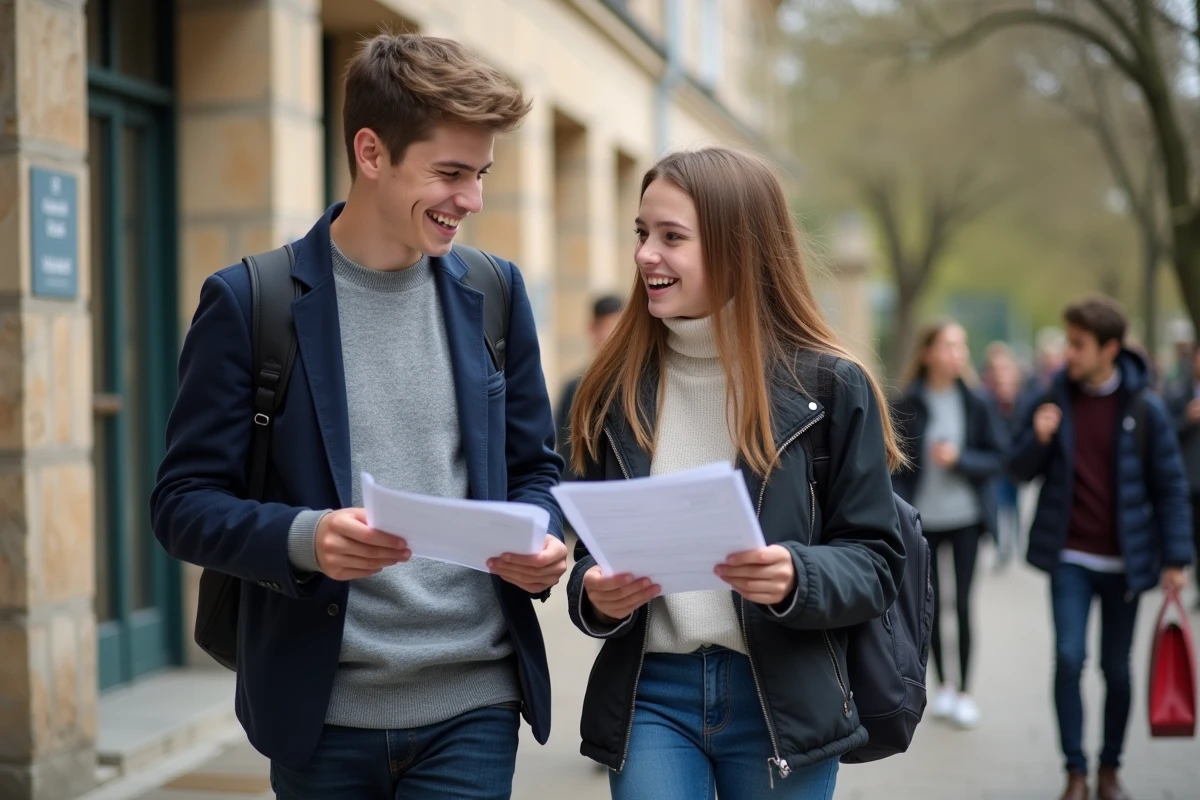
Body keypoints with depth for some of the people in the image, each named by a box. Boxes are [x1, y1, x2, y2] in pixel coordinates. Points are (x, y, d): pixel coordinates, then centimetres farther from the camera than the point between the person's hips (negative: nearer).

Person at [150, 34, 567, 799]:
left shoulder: (495, 292, 6)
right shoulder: (249, 301, -5)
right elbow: (184, 500, -4)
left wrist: (540, 538, -9)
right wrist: (302, 537, -22)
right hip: (320, 712, -2)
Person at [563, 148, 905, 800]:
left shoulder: (829, 385, -5)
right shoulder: (615, 388, 4)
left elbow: (876, 563, -4)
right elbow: (592, 549, 10)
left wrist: (796, 579, -25)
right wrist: (594, 595, -12)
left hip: (783, 703, -1)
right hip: (649, 696, 2)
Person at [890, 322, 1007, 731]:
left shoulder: (976, 404, -2)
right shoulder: (906, 405, -5)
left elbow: (997, 459, 1)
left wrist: (959, 458, -16)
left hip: (966, 517, 0)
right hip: (922, 520, 0)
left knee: (962, 602, 0)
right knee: (931, 604, 7)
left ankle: (964, 690, 11)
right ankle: (943, 685, 22)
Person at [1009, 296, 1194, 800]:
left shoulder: (1144, 407, -5)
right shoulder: (1056, 399, 1)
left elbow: (1170, 485, -1)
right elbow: (1020, 470, 6)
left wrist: (1176, 557, -5)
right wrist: (1039, 439, -15)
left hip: (1124, 560, -1)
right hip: (1070, 556, 1)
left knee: (1117, 668, 8)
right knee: (1069, 658, -8)